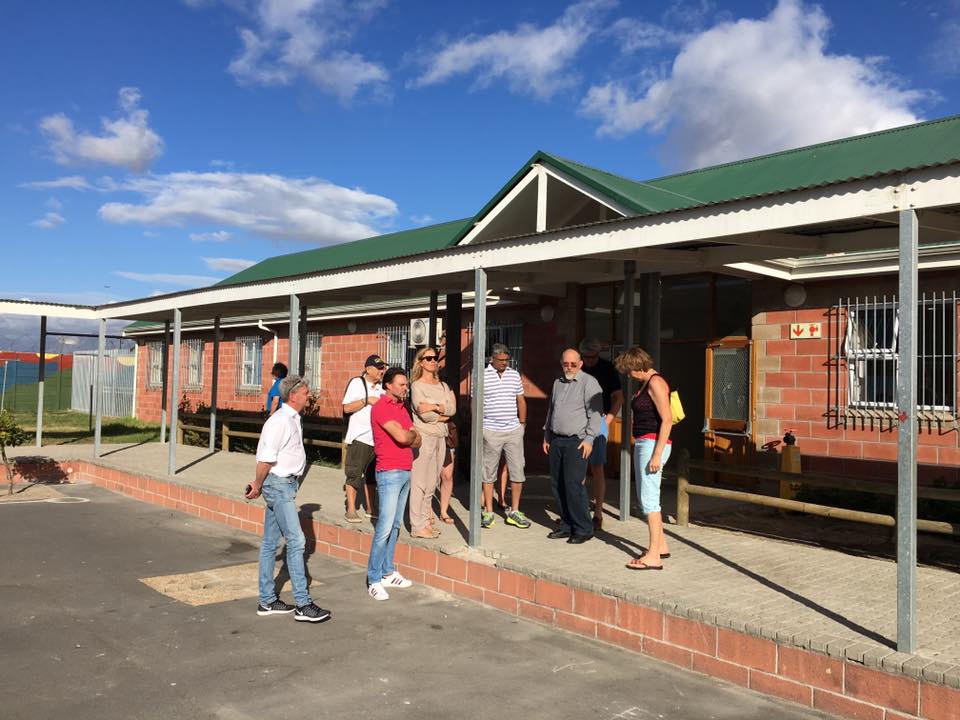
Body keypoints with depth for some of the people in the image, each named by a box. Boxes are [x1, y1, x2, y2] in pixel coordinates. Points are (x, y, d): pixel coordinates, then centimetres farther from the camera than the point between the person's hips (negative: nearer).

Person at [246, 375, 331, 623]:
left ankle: (267, 601, 21)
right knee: (296, 541, -9)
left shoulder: (292, 419, 13)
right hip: (279, 484, -10)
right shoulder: (280, 421, -19)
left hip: (286, 484, 10)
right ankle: (303, 605, -4)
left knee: (270, 543, 13)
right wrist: (258, 485, -7)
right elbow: (266, 458, -19)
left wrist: (259, 484, 13)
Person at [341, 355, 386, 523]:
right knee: (354, 474, -3)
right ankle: (351, 510, 3)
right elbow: (347, 408, -11)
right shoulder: (357, 383, -4)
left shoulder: (380, 387, 15)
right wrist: (366, 400, -18)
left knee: (372, 474, 12)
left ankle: (370, 508, 20)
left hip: (376, 438, 7)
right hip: (359, 437, -6)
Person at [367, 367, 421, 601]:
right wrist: (411, 433, 1)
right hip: (390, 474, -8)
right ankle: (374, 580, -2)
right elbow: (402, 437, -21)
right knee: (385, 527, -8)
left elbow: (417, 441, 12)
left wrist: (407, 436, -9)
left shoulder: (402, 408, 16)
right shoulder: (381, 408, -11)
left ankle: (387, 573, 20)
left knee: (395, 526, 12)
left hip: (405, 472, 8)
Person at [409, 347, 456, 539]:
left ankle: (425, 521, 18)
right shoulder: (416, 385, -5)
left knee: (432, 482, 10)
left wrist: (435, 407, -15)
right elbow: (425, 415, -15)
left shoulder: (443, 385, 14)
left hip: (440, 436, 7)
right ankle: (418, 526, 1)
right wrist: (443, 416, -2)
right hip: (423, 436, -7)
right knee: (420, 482, -4)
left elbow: (452, 408, 0)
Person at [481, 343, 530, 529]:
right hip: (491, 431, -3)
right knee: (489, 472, 5)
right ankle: (488, 512, 14)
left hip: (513, 430, 3)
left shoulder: (515, 375, 9)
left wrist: (522, 423, 12)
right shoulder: (482, 377, -3)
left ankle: (514, 512, 14)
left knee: (517, 471, 4)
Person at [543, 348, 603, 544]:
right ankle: (566, 525, 17)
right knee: (557, 484, 7)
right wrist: (546, 436, 23)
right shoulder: (557, 383, 18)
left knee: (573, 484, -11)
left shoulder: (589, 382, -5)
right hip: (556, 440, 7)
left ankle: (583, 529, -1)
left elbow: (595, 413, -10)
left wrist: (589, 439, -16)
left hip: (576, 442, -7)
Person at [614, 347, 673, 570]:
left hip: (653, 444, -10)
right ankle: (661, 546, 26)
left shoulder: (655, 383, -13)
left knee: (649, 500, -9)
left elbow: (667, 420, -19)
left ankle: (653, 556, -5)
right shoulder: (644, 384, 16)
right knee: (646, 498, 16)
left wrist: (657, 454, -22)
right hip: (643, 443, 10)